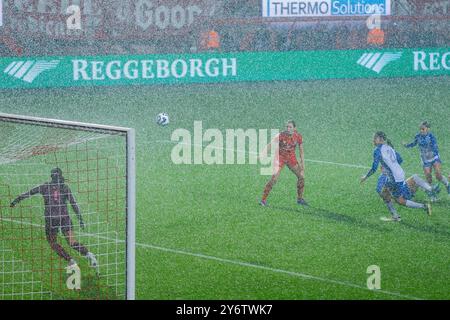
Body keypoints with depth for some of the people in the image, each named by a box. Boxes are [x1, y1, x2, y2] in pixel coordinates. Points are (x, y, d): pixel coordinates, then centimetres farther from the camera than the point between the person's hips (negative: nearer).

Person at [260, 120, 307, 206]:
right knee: (274, 178, -18)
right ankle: (263, 199, -13)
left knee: (301, 176, 1)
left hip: (291, 158, 4)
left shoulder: (298, 137, -9)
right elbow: (270, 145, -21)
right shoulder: (281, 136, -20)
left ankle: (300, 199, 19)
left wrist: (302, 164, 1)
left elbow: (301, 151, 3)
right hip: (280, 157, -4)